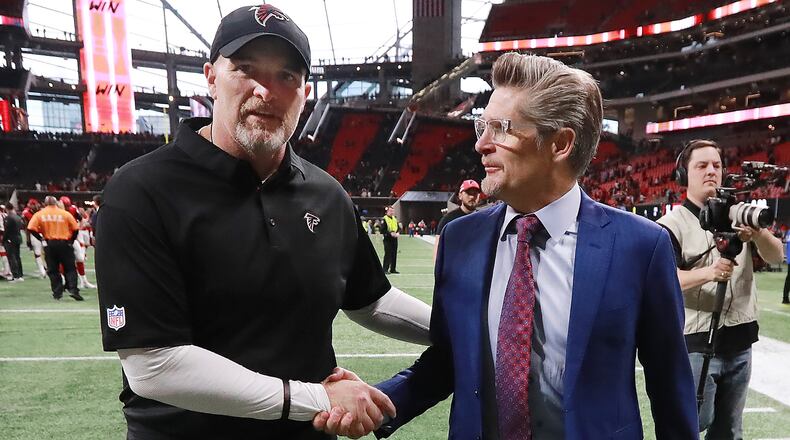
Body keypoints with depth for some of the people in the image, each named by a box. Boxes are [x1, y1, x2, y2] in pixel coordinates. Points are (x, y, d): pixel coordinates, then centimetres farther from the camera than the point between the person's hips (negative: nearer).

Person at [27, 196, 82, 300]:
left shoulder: (39, 214, 1)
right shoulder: (65, 213, -2)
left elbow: (31, 228, -8)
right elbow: (75, 229, -3)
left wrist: (41, 239, 3)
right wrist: (71, 241, 8)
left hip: (49, 245, 1)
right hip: (64, 244, -1)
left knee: (53, 270, 11)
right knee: (70, 268, 6)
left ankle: (57, 292, 11)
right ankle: (73, 289, -7)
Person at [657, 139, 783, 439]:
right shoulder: (671, 224, -8)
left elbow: (776, 257, 1)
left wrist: (758, 233, -19)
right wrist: (707, 272, -33)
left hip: (740, 339, 5)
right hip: (696, 343, -5)